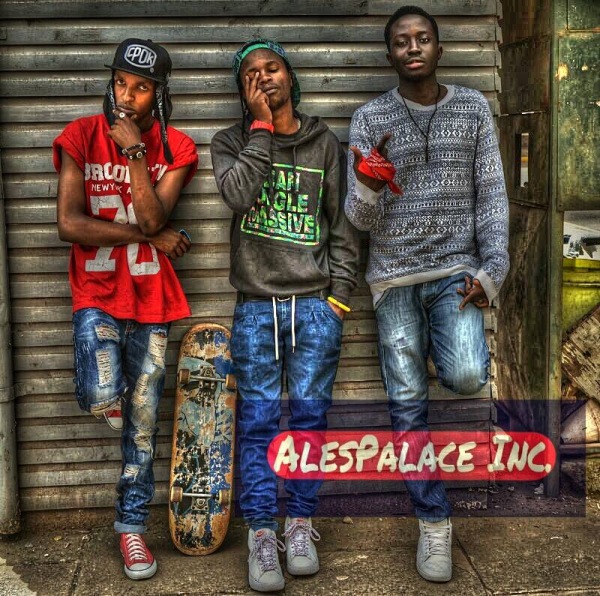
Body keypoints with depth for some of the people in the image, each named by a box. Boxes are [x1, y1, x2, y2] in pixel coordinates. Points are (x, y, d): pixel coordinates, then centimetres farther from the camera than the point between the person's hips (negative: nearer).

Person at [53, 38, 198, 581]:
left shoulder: (175, 148, 1)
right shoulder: (81, 137, -3)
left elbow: (154, 217, -13)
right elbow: (70, 224, -10)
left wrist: (134, 152, -18)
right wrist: (149, 237, -10)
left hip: (150, 298, 2)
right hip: (97, 295, -2)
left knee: (143, 421, 8)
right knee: (99, 397, -25)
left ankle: (132, 526, 23)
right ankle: (114, 396, 14)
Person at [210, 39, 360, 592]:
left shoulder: (325, 143, 9)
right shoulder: (232, 141, 7)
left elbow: (343, 223, 9)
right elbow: (238, 193, -15)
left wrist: (339, 291, 1)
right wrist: (262, 127, -10)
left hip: (315, 303, 1)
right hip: (256, 305, 0)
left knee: (309, 414, 4)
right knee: (258, 420, 0)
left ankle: (301, 525, 16)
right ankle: (261, 534, 8)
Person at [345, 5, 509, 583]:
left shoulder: (473, 108, 4)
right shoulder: (369, 119, 1)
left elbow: (492, 196, 3)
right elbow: (359, 219, -3)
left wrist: (491, 270, -8)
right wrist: (370, 189, -26)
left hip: (457, 267, 0)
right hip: (395, 277, 1)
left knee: (465, 376, -25)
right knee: (407, 403, 1)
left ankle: (448, 342, 11)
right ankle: (434, 521, 14)